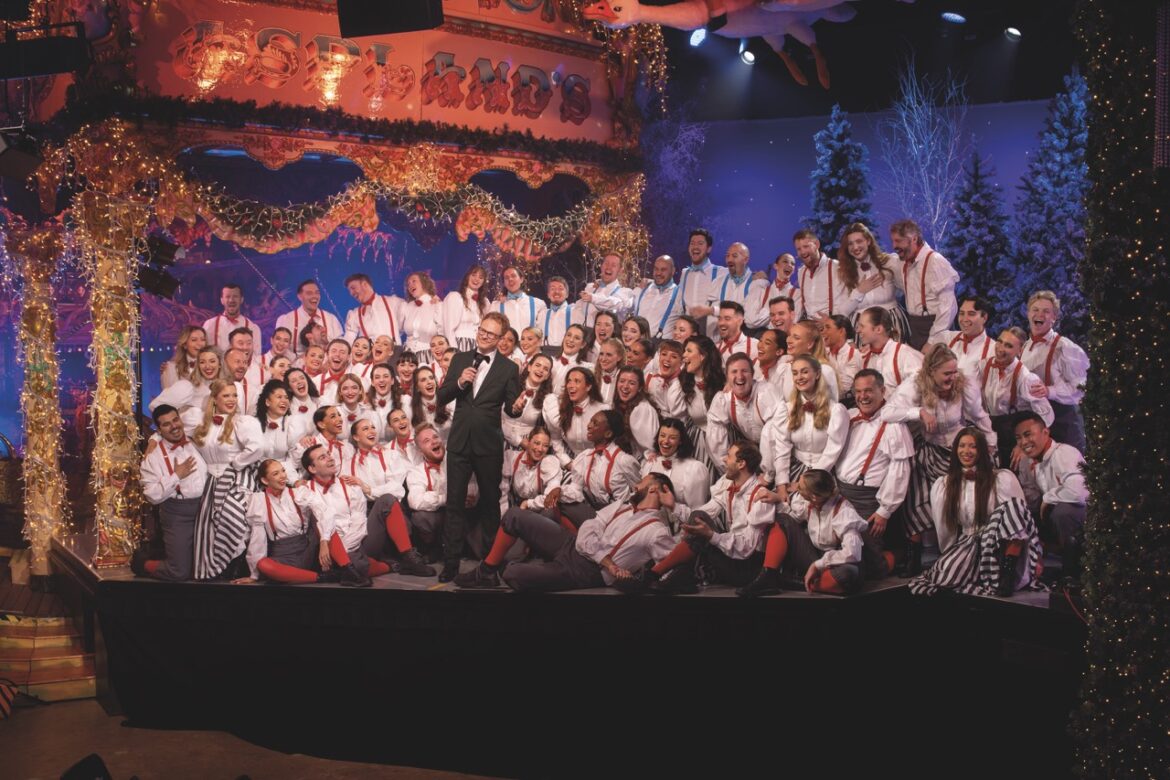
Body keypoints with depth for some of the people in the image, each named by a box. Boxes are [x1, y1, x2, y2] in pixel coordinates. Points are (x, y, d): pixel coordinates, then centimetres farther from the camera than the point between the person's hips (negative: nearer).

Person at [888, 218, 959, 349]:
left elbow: (948, 306, -19)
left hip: (931, 327, -7)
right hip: (912, 328, 7)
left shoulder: (935, 261, -16)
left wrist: (933, 341, -20)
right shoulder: (903, 262, 7)